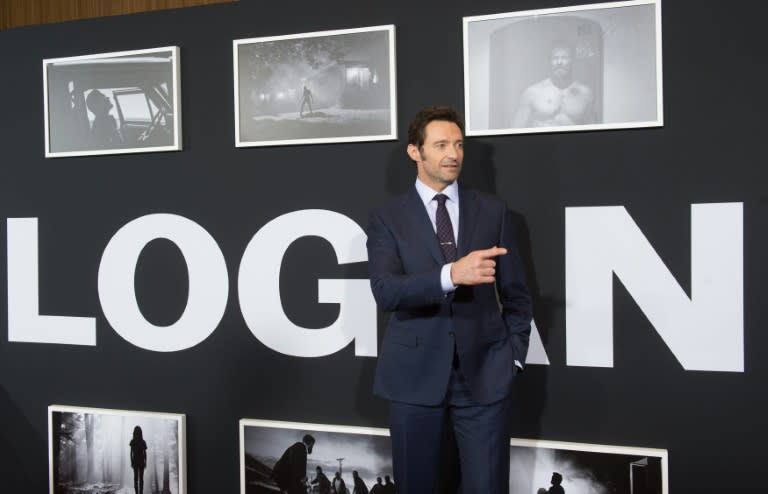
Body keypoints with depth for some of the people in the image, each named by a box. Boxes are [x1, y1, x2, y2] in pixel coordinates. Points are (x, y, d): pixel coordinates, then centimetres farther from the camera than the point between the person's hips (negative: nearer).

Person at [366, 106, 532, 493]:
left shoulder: (493, 211, 6)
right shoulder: (387, 218, 0)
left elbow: (515, 292, 10)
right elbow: (385, 291, -15)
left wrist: (514, 355, 1)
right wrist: (451, 275, -29)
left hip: (485, 372, 1)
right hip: (415, 373, 0)